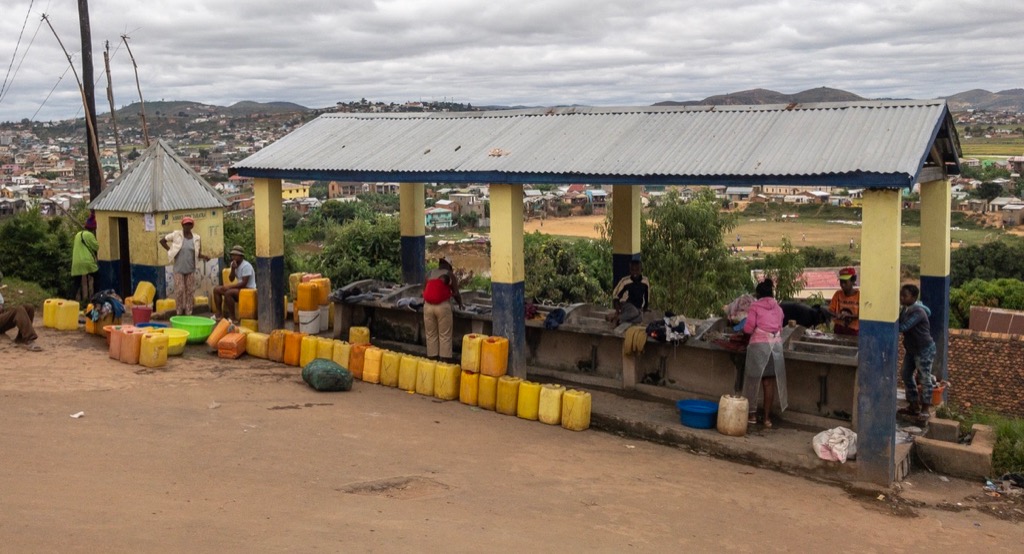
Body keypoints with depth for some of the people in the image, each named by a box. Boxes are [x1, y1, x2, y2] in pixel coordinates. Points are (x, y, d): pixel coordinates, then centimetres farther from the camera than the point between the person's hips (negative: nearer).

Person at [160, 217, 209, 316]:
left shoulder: (196, 238, 1)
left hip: (190, 269, 2)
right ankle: (179, 313, 7)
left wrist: (204, 256, -14)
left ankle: (188, 313, 14)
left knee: (190, 291, 6)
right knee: (179, 290, -3)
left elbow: (198, 254, 7)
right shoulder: (176, 235, -5)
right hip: (179, 269, -2)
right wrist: (170, 250, -3)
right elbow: (162, 241, 4)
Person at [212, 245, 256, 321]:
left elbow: (244, 283, -24)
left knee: (228, 293, -33)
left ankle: (233, 317, -22)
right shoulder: (233, 263, 8)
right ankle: (218, 313, 6)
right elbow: (231, 279, 5)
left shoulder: (246, 266, -20)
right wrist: (233, 269, -12)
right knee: (216, 289, 4)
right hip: (240, 287, 10)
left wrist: (229, 286, -23)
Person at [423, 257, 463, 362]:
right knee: (445, 335, 2)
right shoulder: (449, 274, 4)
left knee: (431, 335, 10)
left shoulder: (429, 273, 14)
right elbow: (456, 293, 4)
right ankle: (445, 359, 1)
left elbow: (424, 291, 17)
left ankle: (432, 359, 12)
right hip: (443, 306, -4)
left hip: (428, 306, 4)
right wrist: (460, 303, 21)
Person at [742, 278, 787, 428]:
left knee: (754, 380, 9)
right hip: (776, 344, 4)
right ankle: (767, 417, 6)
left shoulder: (755, 306, 0)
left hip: (759, 344, -4)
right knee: (769, 382, 6)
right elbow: (780, 328, 16)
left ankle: (752, 414, 14)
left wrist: (744, 328, 16)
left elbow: (748, 328, -5)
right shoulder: (777, 308, 13)